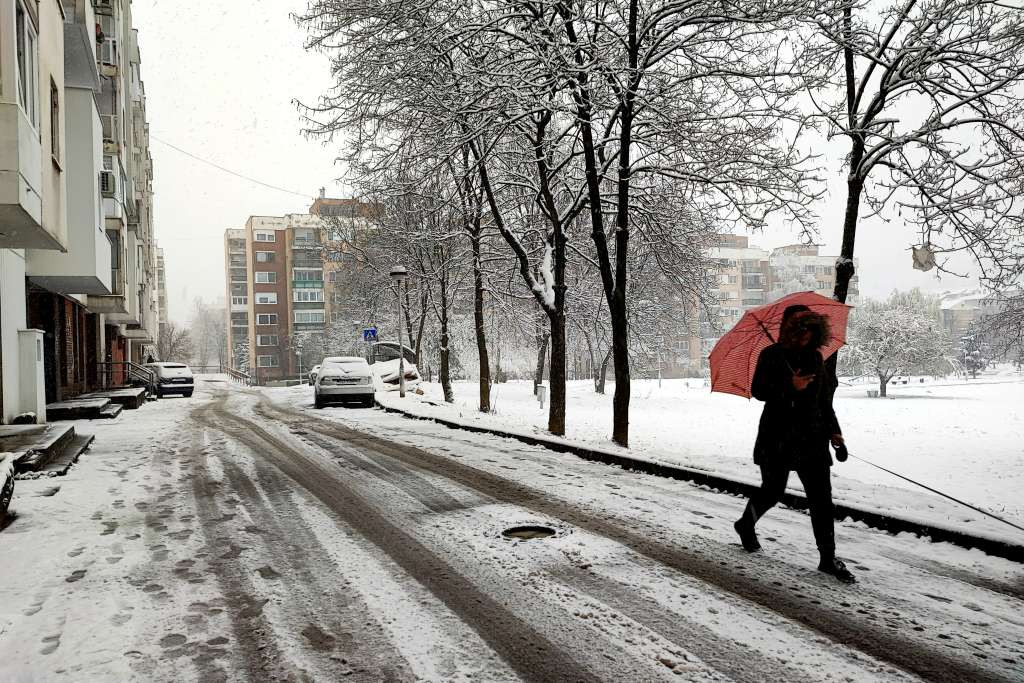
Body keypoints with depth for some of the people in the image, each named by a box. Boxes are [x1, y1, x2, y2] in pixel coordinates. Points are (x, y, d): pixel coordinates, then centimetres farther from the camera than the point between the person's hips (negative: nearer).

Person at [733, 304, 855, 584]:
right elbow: (758, 390, -14)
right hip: (778, 437, -5)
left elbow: (824, 398, 16)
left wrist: (833, 430, 12)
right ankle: (745, 525, 36)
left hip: (811, 437, 5)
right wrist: (790, 386, -27)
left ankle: (828, 558, 5)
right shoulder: (771, 355, -6)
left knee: (821, 496, -1)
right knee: (773, 490, 6)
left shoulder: (815, 357, 10)